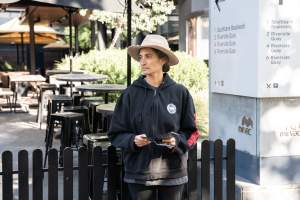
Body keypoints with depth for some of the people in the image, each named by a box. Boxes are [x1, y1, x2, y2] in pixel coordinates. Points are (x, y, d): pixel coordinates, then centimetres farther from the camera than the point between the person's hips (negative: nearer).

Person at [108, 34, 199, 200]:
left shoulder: (179, 93, -1)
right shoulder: (130, 94, -1)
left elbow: (191, 131, 4)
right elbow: (116, 134, 2)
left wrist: (176, 140, -15)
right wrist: (133, 140, -16)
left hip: (172, 172, 0)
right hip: (139, 172, 0)